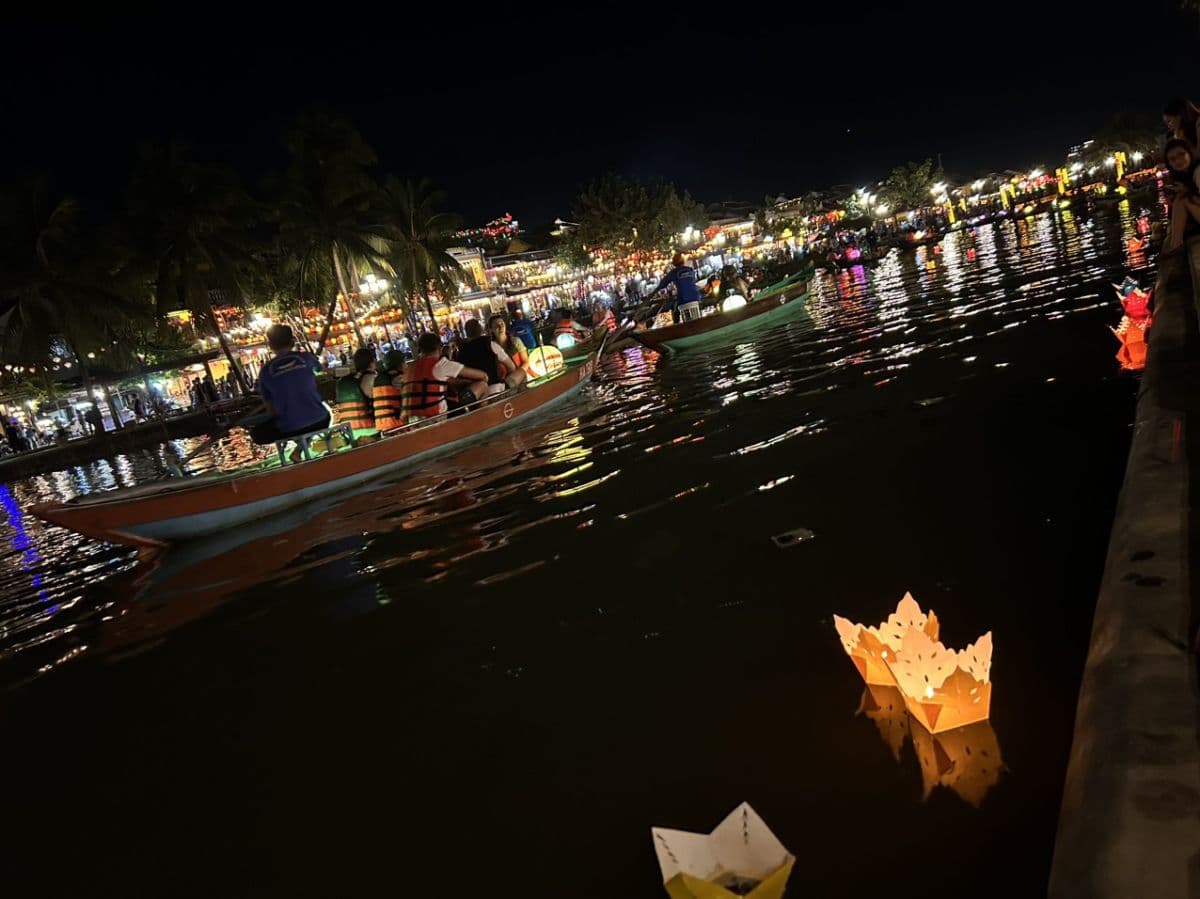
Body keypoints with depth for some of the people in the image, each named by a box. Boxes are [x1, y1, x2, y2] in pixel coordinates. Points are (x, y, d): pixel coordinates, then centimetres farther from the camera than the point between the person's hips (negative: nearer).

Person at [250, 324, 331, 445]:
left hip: (290, 429, -2)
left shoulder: (266, 371, -4)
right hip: (319, 421, 3)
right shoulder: (306, 358, -2)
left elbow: (270, 410, 3)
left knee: (256, 433, 25)